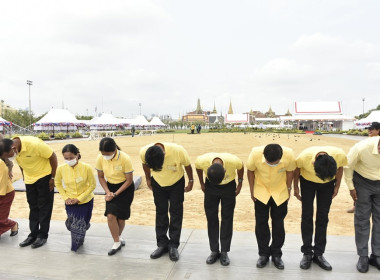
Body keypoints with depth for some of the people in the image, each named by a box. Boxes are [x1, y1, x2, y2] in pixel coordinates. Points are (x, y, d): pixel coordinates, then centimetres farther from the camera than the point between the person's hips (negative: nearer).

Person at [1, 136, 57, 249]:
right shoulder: (13, 149, -13)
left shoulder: (34, 144, -32)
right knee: (33, 207, 12)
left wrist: (53, 178, -15)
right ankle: (33, 234, 23)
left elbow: (53, 157, -21)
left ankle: (43, 235, 14)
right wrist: (24, 176, 13)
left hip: (44, 176, -6)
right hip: (29, 178, 6)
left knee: (44, 207, 3)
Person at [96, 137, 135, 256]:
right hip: (110, 187, 3)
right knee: (110, 216, -9)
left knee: (121, 217, 3)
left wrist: (115, 194, -18)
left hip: (125, 188, -3)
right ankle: (117, 243, 11)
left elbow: (129, 180, -16)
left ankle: (118, 236, 34)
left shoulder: (125, 159, -25)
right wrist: (108, 192, -10)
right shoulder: (100, 158, -14)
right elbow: (101, 177, 1)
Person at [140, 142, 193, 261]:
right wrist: (148, 179, 8)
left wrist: (191, 181, -3)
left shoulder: (178, 151, -37)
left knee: (176, 213, 1)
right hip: (158, 184, 2)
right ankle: (162, 244, 19)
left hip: (176, 183, -2)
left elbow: (187, 165, -16)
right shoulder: (143, 152, -30)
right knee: (161, 212, 7)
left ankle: (173, 245, 12)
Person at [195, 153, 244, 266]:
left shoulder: (233, 161, -37)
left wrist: (240, 183, -3)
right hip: (210, 187, 1)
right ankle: (214, 251, 16)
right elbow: (198, 167, -8)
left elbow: (241, 167, -11)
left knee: (227, 218, 1)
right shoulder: (202, 160, -35)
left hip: (229, 186, -1)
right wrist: (202, 183, 1)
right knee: (211, 217, 3)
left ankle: (224, 252, 12)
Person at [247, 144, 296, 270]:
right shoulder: (255, 154, -31)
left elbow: (289, 172, -8)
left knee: (278, 223, 8)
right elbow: (250, 171, -11)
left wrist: (288, 189, 1)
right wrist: (252, 191, -3)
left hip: (280, 192, 0)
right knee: (261, 222, 6)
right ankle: (263, 253, 23)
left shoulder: (289, 155, -30)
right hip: (261, 191, 0)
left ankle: (276, 254, 25)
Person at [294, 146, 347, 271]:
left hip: (328, 184, 2)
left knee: (323, 217, 2)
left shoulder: (340, 155, -33)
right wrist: (295, 187, -4)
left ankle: (318, 254, 13)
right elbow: (297, 169, -14)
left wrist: (337, 186, 0)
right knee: (307, 216, -2)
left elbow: (340, 168, -8)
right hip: (307, 182, -1)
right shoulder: (304, 157, -37)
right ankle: (307, 253, 10)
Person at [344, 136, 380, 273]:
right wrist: (351, 187, -9)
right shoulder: (362, 147, -30)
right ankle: (363, 256, 13)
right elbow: (348, 166, -14)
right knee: (362, 218, 2)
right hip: (363, 182, -2)